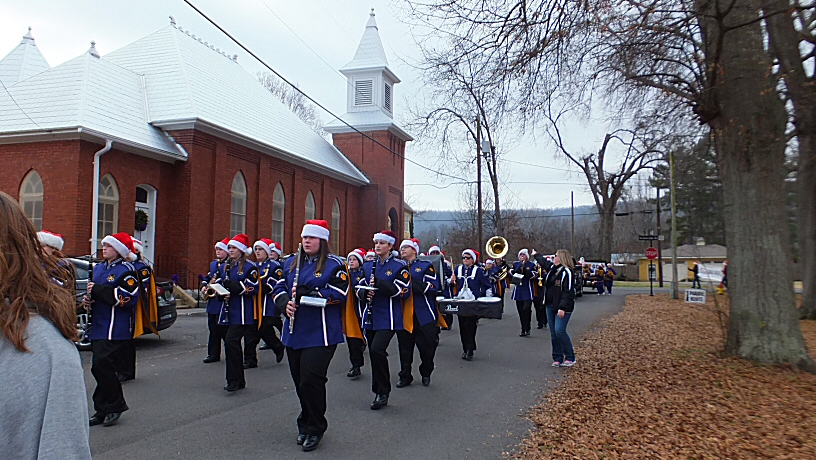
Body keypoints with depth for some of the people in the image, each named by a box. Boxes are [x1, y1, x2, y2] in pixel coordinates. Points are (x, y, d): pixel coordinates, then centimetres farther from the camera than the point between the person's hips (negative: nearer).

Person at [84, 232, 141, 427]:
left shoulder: (126, 270, -10)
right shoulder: (98, 269, 17)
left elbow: (128, 297, -21)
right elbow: (93, 292, 28)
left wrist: (97, 290, -18)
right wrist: (88, 299, 4)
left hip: (116, 330, -8)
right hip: (97, 328, 8)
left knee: (103, 365, -12)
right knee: (98, 368, 10)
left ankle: (115, 406, 6)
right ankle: (102, 410, 20)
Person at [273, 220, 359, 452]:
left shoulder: (334, 265, -5)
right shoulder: (291, 262, 13)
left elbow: (339, 294, -14)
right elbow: (279, 287, 12)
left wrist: (306, 294, -20)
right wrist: (285, 302, -10)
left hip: (320, 334, -6)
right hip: (294, 332, 6)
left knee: (311, 379, -10)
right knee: (300, 380, 12)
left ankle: (315, 427, 10)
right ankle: (306, 423, 30)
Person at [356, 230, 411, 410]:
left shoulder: (399, 266, -3)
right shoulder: (368, 266, 14)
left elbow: (404, 292, -12)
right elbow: (360, 288, 16)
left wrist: (379, 283, -19)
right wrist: (365, 293, -9)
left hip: (388, 318, -6)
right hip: (371, 318, 6)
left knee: (377, 349, -20)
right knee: (374, 353, 9)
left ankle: (383, 393, -4)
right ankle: (379, 392, 23)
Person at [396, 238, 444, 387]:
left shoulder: (425, 266, 0)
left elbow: (433, 287, -13)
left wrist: (411, 283, -21)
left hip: (423, 316, -3)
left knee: (427, 346, 5)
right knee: (405, 347, 7)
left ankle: (426, 374, 26)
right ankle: (405, 376, 19)